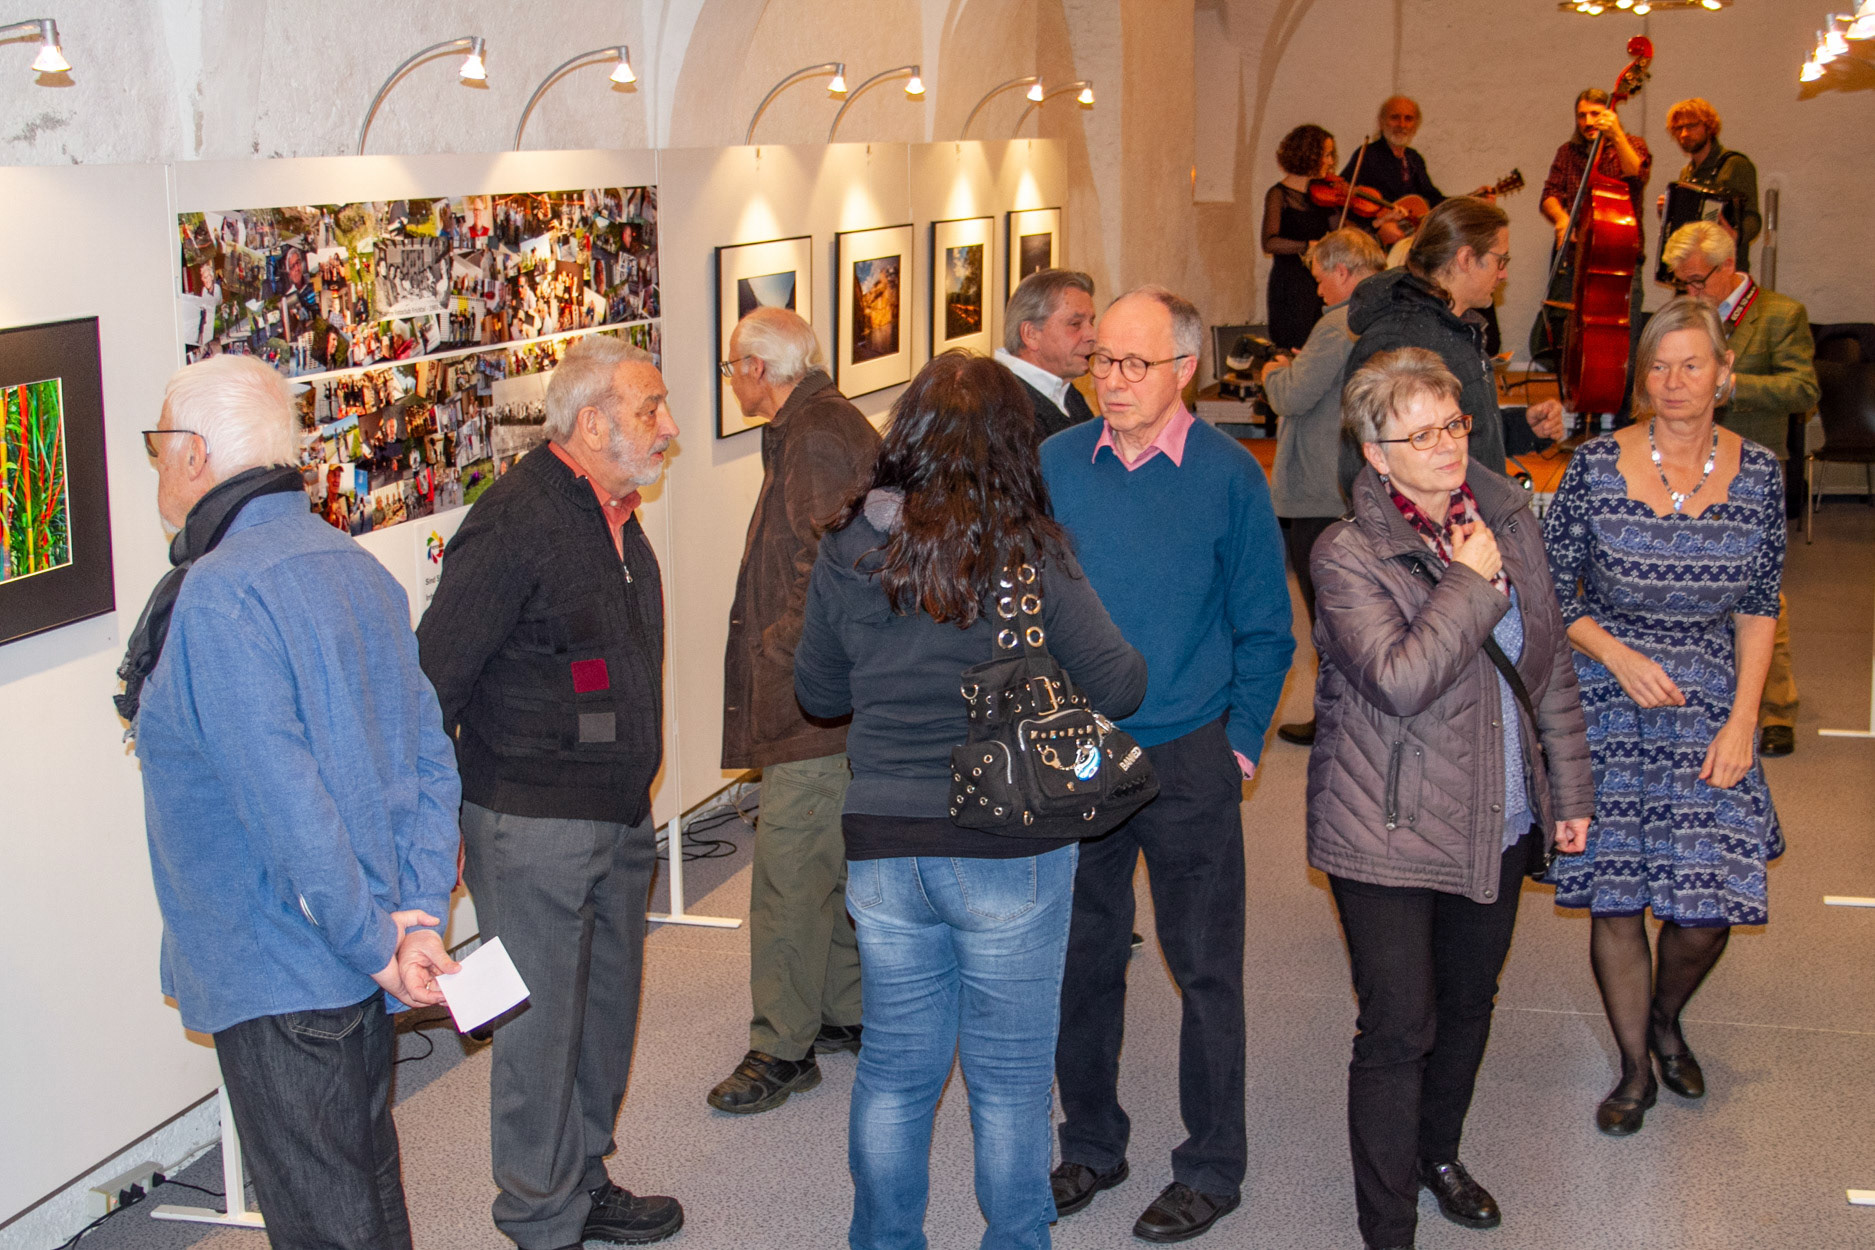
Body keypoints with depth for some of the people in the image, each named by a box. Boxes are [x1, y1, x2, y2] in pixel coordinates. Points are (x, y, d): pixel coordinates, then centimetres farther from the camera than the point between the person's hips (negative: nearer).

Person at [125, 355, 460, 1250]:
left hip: (280, 975, -9)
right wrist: (419, 913, -1)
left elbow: (285, 804, -25)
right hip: (364, 972, 9)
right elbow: (429, 754, 4)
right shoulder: (356, 569, 7)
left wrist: (375, 944, -18)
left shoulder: (215, 597, -21)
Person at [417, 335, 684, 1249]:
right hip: (533, 828, -9)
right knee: (541, 1026, 2)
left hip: (618, 819, 9)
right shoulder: (517, 522, -19)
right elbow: (434, 677, -17)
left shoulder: (613, 513, 9)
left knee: (606, 1008, 18)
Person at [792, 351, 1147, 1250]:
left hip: (881, 847, 3)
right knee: (1009, 1078, 12)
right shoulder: (1026, 555, -14)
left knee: (893, 1069, 17)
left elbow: (818, 692, 9)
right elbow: (1116, 687, -8)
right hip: (1010, 849, -3)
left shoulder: (846, 550, -3)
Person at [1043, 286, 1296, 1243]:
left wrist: (1239, 743, -3)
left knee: (1204, 968, 6)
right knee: (1082, 957, 13)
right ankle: (1090, 1144, 30)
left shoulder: (1228, 475, -6)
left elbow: (1264, 629, 1)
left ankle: (1212, 1166, 20)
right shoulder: (1053, 465, 0)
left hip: (1187, 760, -2)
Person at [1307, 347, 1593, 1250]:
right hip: (1388, 829, -6)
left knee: (1468, 1003, 21)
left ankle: (1439, 1154, 45)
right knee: (1399, 1029, -1)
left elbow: (1550, 661, 12)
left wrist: (1568, 786, 13)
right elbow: (1400, 681, -28)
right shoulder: (1348, 555, -15)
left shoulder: (1506, 516, 3)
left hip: (1498, 819, 6)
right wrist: (1470, 582, -19)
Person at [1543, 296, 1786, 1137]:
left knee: (1709, 904, -3)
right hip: (1608, 702, -1)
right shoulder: (1597, 465, -8)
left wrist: (1741, 720, -3)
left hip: (1710, 705, 2)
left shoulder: (1758, 474, -1)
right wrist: (1620, 656, -14)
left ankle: (1667, 1019, 30)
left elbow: (1759, 608, 4)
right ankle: (1635, 1067, 22)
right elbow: (1551, 589, -1)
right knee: (1614, 894, 1)